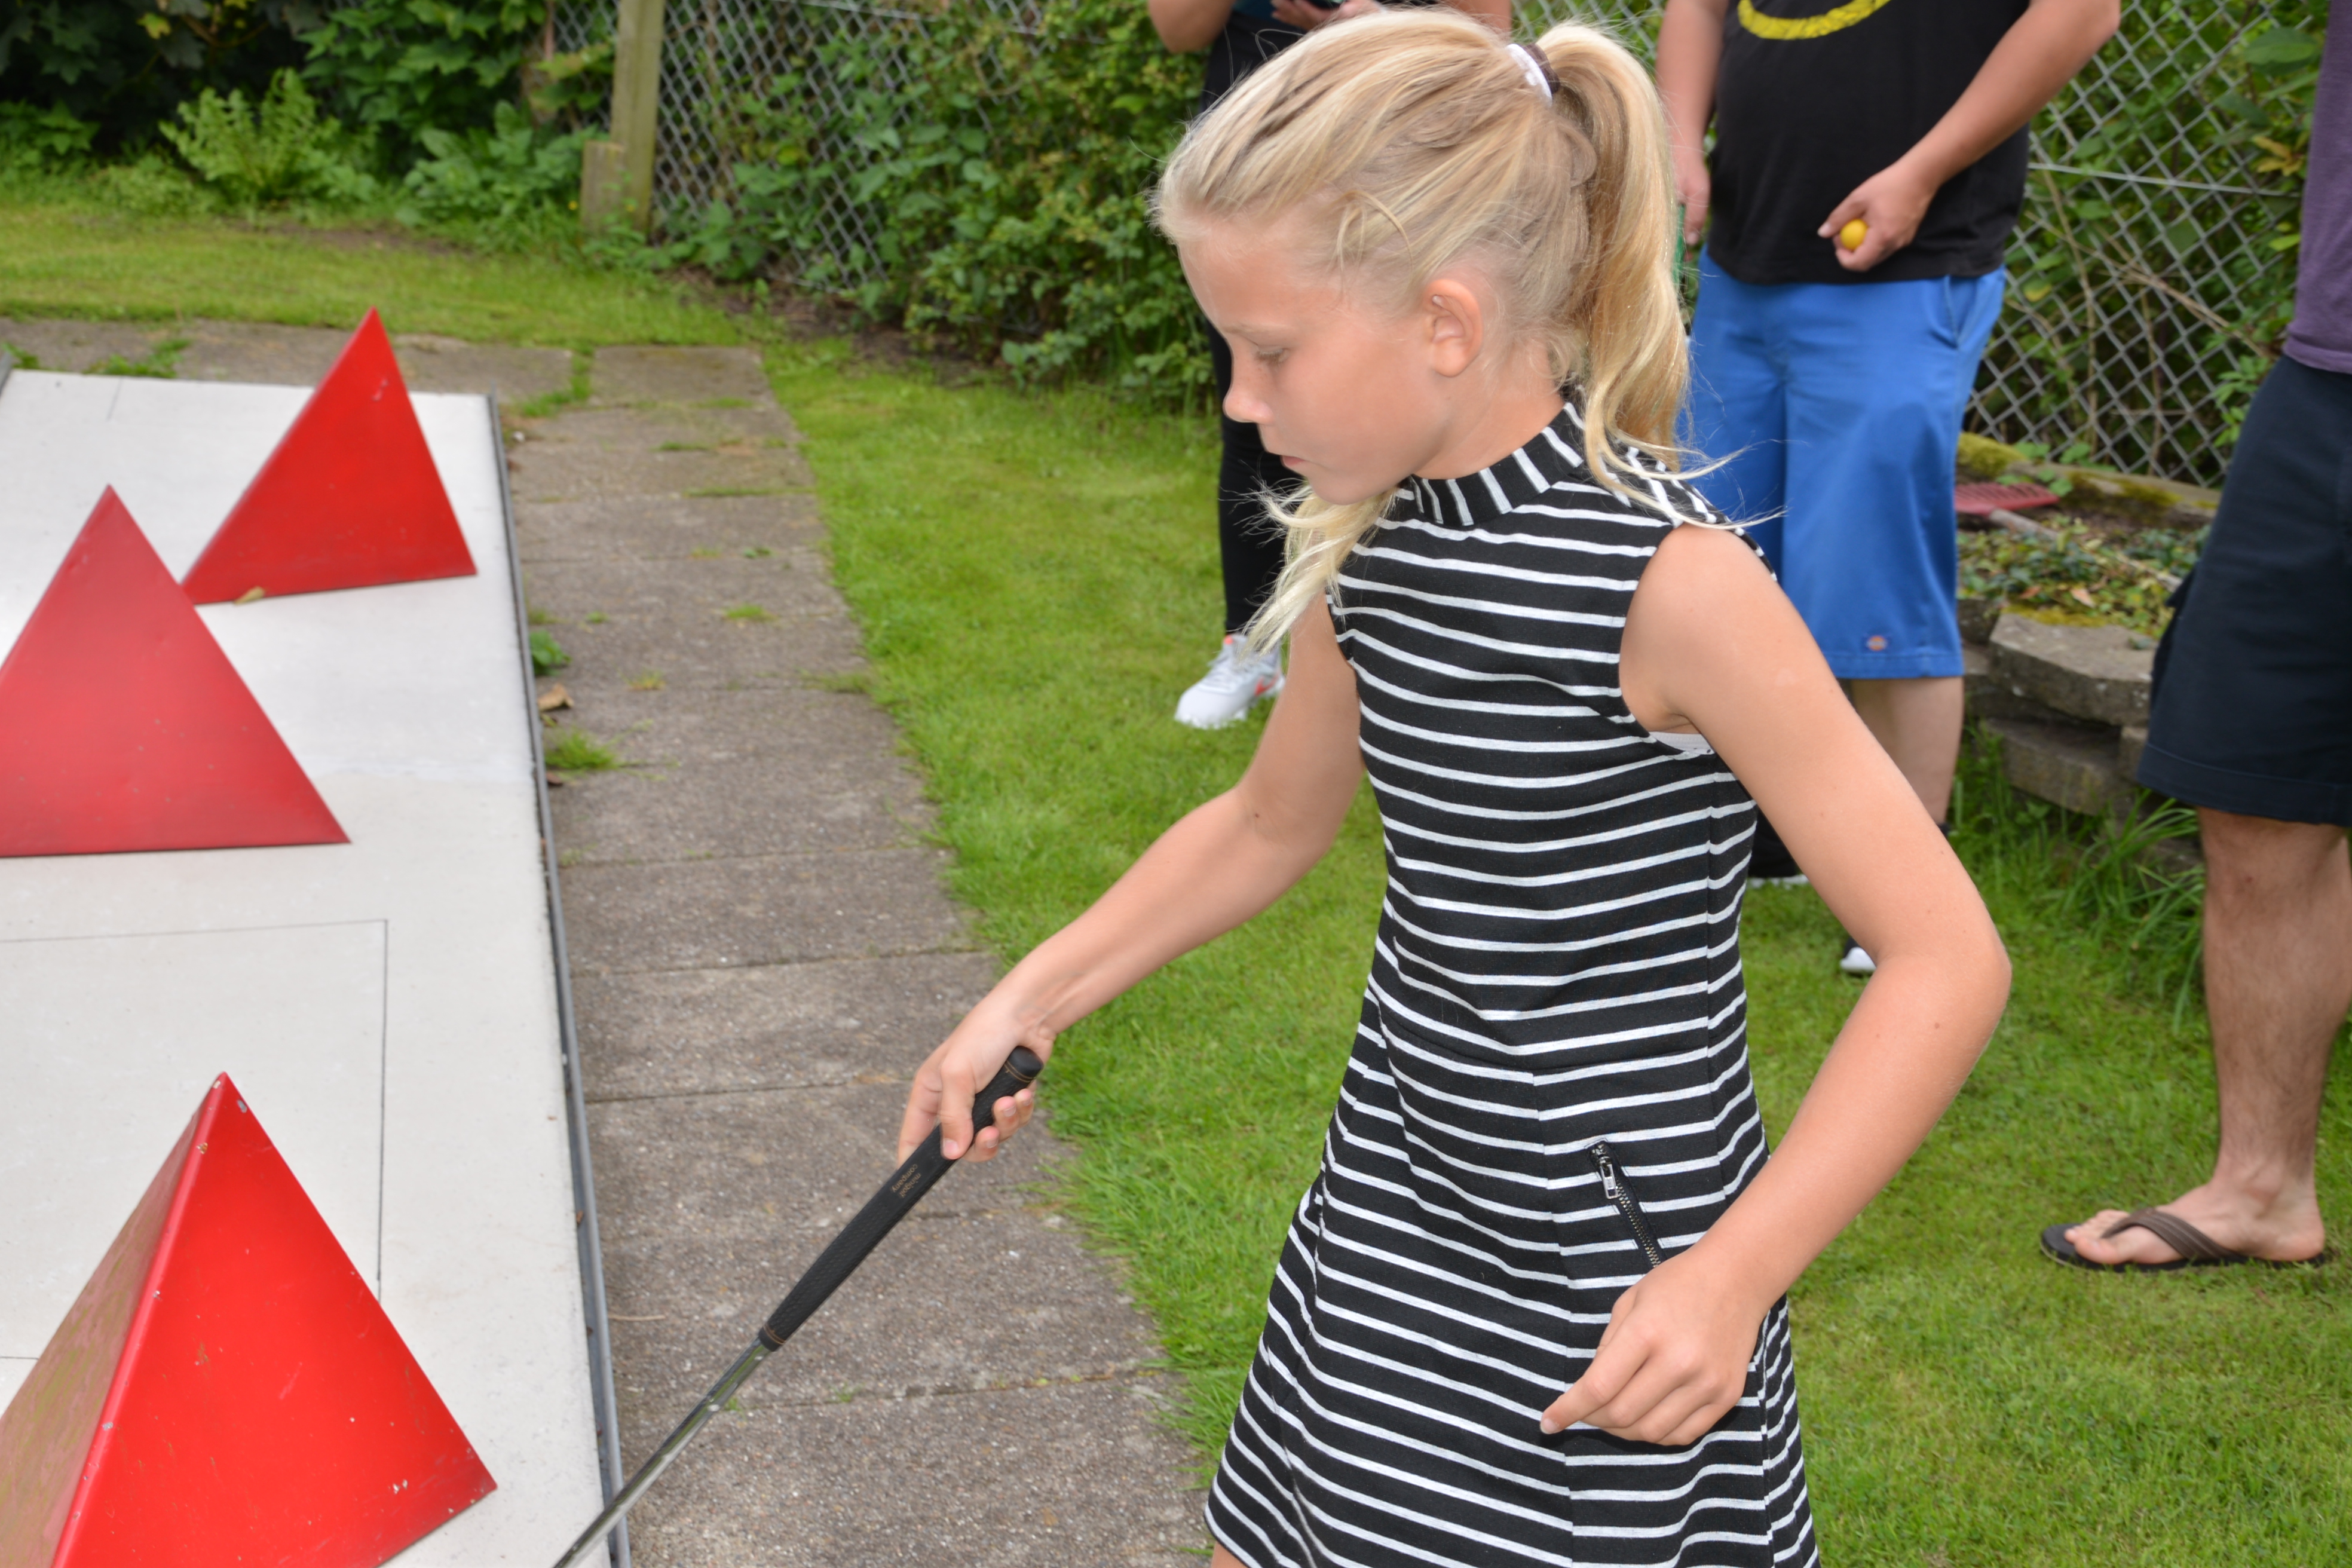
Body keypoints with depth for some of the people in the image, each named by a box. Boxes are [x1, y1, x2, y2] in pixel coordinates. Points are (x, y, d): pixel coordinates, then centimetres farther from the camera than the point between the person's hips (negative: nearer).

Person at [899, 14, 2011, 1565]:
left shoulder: (1667, 581, -23)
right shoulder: (1371, 548, -1)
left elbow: (1947, 957, -22)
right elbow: (1269, 823, 17)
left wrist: (1734, 1274, -28)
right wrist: (1028, 1002, 13)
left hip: (1610, 1280, -7)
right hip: (1396, 1215, 7)